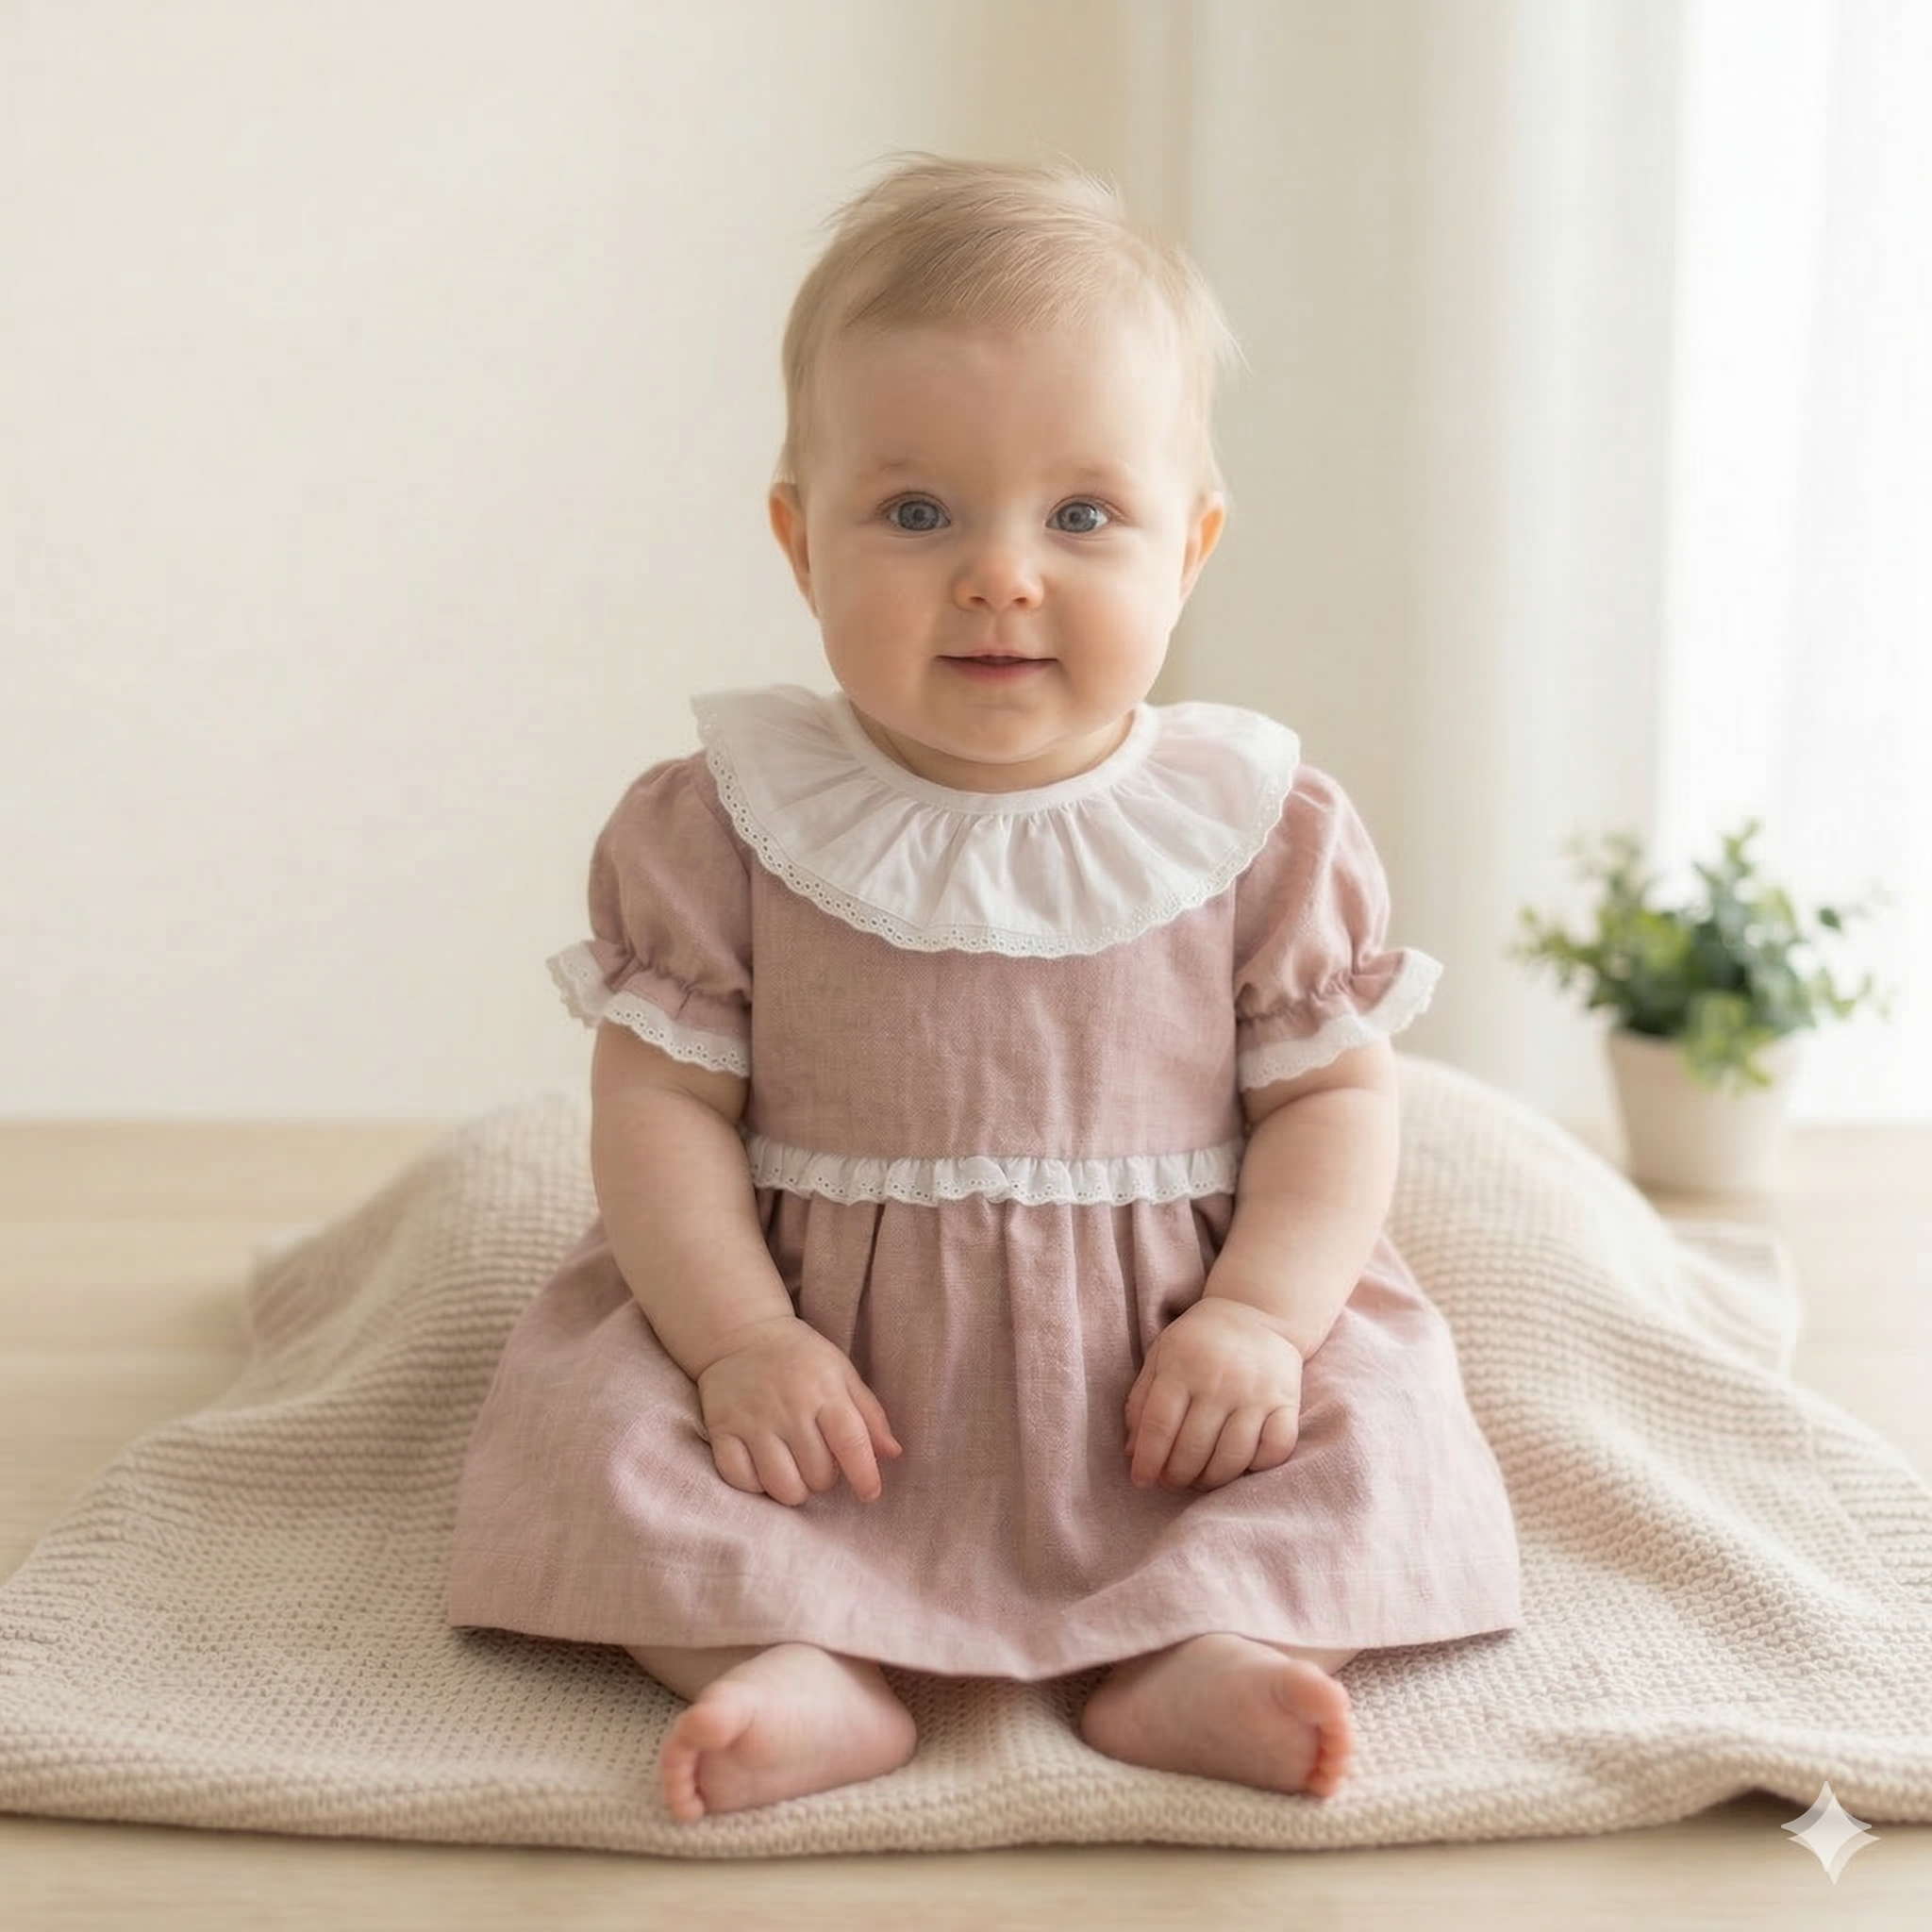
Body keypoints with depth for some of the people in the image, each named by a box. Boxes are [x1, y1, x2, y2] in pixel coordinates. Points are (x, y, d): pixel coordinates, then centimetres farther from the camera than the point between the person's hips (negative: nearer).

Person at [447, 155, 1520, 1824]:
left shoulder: (1263, 831, -4)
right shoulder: (725, 825, -5)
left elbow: (1334, 1094, -1)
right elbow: (662, 1100, -5)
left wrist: (1261, 1317, -16)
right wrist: (738, 1340, -17)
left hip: (1159, 1381, 1)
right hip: (826, 1376, 0)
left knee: (1370, 1419, -20)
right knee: (599, 1422, -20)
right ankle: (808, 1662, -32)